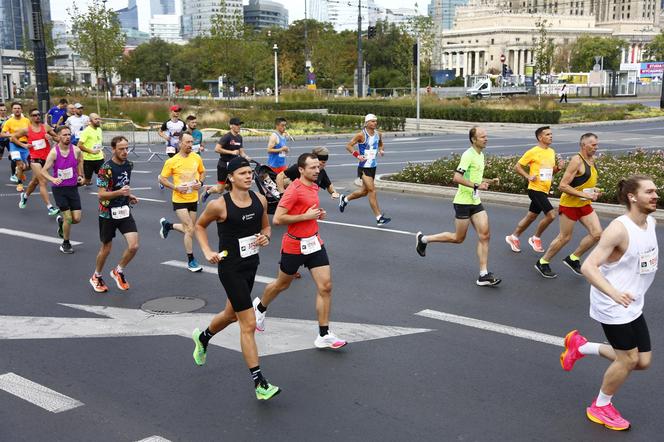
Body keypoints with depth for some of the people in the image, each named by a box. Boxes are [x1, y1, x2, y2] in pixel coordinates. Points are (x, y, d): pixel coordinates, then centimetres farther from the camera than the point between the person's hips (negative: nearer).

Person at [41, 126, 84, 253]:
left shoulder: (76, 150, -5)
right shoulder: (54, 152, -12)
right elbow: (44, 171, -10)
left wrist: (80, 176, 10)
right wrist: (52, 179, -29)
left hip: (73, 187, 3)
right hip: (59, 188, -3)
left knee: (77, 219, -1)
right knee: (68, 218, -6)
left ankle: (61, 220, 34)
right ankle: (65, 244, 16)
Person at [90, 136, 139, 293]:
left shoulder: (129, 164, 3)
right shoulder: (106, 168, -17)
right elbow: (101, 195, -21)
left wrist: (130, 196, 6)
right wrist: (119, 192, -35)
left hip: (124, 211, 5)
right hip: (108, 213, -5)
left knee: (134, 246, -8)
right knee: (106, 248, 9)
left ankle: (118, 271, 19)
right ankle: (96, 277, 34)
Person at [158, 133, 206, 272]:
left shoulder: (197, 158, 0)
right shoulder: (172, 161, -11)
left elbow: (202, 172, 16)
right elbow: (162, 179, -5)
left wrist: (200, 183, -5)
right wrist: (176, 187, -19)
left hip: (193, 199, 5)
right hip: (179, 200, -5)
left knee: (189, 229, 15)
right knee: (190, 229, -11)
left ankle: (167, 225, 43)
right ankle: (191, 261, 2)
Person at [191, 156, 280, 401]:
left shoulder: (260, 200, -2)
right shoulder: (219, 205, -15)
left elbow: (266, 226, 13)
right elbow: (199, 226, 2)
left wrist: (265, 236, -9)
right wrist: (207, 252, -10)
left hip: (251, 264, 7)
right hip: (230, 268, -7)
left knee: (232, 314, 26)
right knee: (249, 325, -8)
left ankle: (202, 337, 58)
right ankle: (259, 383, 0)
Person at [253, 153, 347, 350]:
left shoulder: (314, 186, 7)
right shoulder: (294, 190, -19)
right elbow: (277, 219, -23)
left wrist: (318, 214, 5)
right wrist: (306, 216, -22)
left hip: (314, 243, 6)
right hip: (294, 246, -6)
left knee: (325, 286, -4)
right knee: (282, 284, 15)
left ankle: (324, 335, 2)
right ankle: (260, 307, 47)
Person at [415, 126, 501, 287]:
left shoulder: (480, 154, 13)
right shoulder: (468, 155, -17)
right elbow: (456, 177, -26)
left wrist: (488, 181, 12)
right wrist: (476, 185, -28)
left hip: (475, 202, 8)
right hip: (463, 202, -8)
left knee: (484, 236, -2)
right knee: (458, 238, 4)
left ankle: (483, 275, 1)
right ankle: (423, 239, 23)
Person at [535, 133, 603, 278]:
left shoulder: (592, 160, 9)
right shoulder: (576, 161, -19)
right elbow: (563, 186, -23)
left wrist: (594, 190, 5)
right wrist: (584, 194, -24)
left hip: (585, 205, 8)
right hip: (570, 204, -8)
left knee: (597, 233, -1)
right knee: (564, 237, 1)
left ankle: (573, 258, 15)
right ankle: (542, 262, 18)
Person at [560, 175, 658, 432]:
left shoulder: (651, 222, 3)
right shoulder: (619, 229, -23)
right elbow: (588, 267, -27)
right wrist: (614, 293, -39)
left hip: (633, 305, 8)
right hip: (612, 306, -8)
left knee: (643, 361, 10)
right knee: (629, 359, -1)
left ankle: (581, 346, 27)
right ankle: (600, 407, 23)